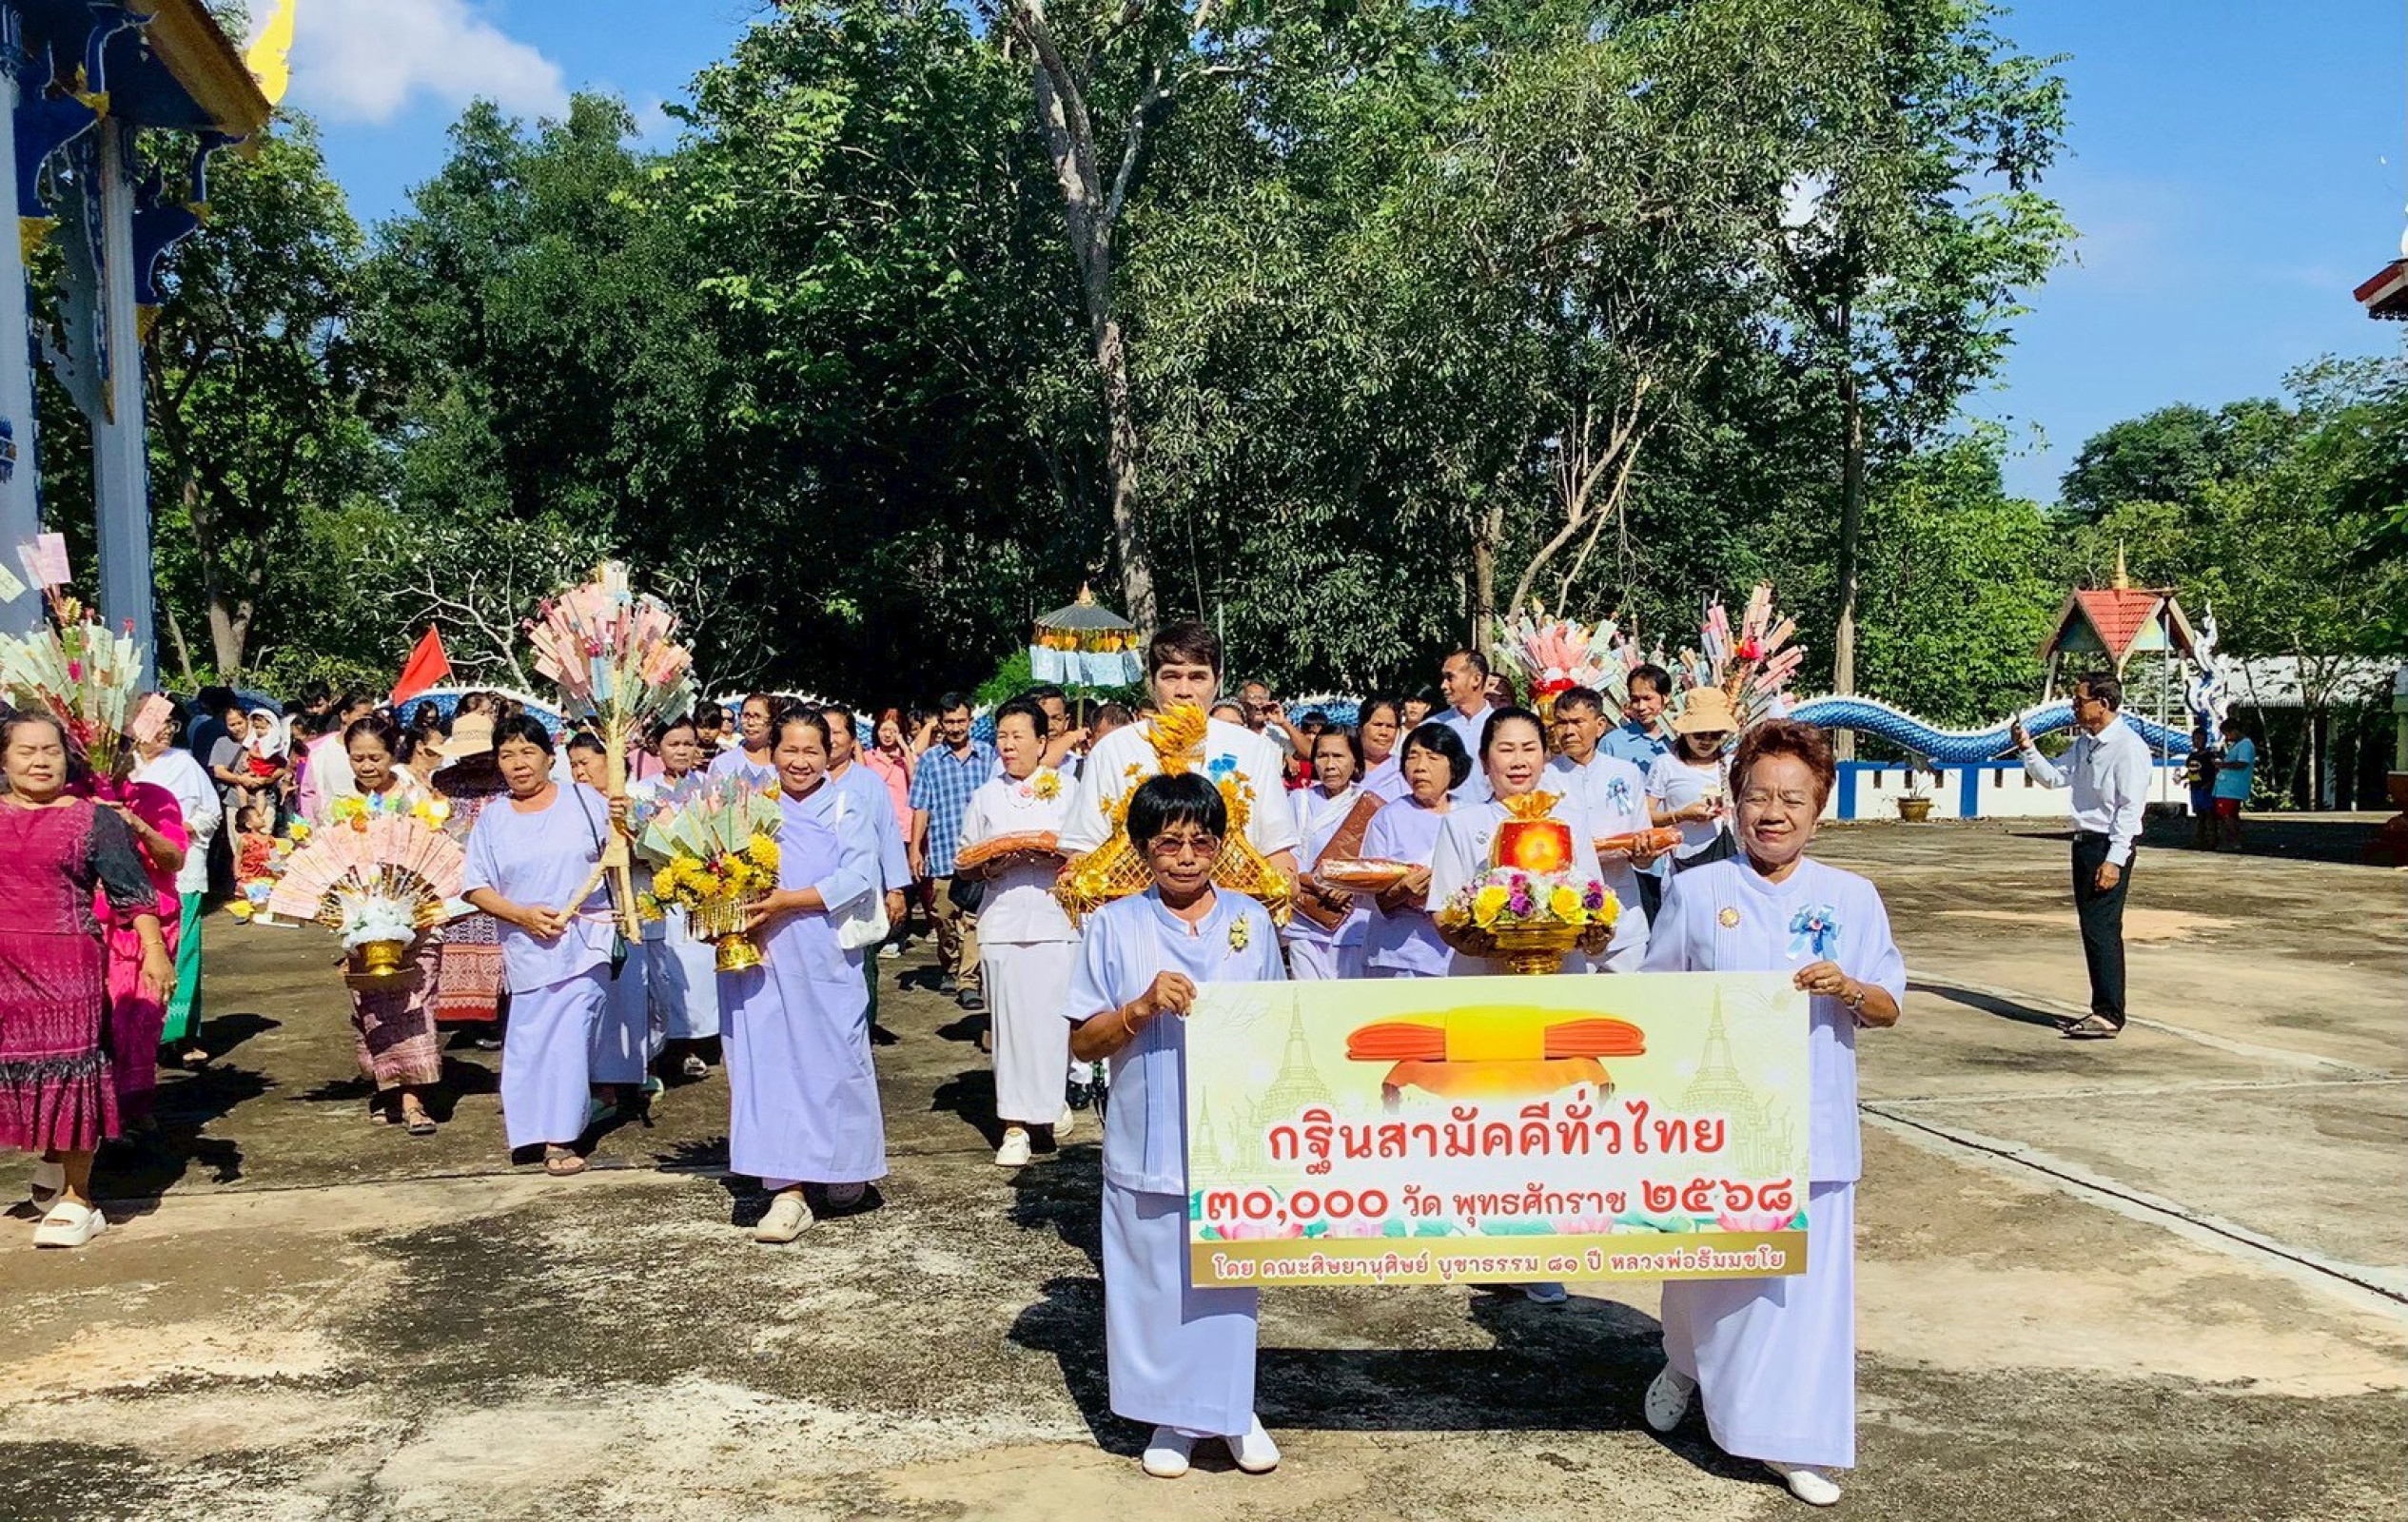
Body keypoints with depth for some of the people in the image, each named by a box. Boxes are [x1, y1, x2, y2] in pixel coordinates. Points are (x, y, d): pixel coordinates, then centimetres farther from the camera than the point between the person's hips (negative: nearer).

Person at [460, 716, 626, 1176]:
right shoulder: (492, 820, 8)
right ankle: (555, 1134, 18)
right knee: (534, 1038, 2)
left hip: (585, 943, -2)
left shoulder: (583, 800, 3)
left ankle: (559, 1136, 3)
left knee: (570, 1034, -6)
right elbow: (476, 887, 5)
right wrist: (521, 914, -10)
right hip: (528, 946, 2)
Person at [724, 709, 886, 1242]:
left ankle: (845, 1167, 27)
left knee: (833, 1062, 6)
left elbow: (858, 879, -11)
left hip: (826, 962, -1)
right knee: (769, 1063, -1)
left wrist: (785, 902, -17)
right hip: (762, 961, 2)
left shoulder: (846, 813, 2)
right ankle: (788, 1191, 2)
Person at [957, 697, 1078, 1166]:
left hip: (1058, 919, -1)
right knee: (1011, 1019, -1)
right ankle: (1015, 1124, 4)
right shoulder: (985, 796, 13)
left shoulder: (1067, 790, 7)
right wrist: (989, 867, -6)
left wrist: (1058, 855, -12)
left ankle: (1053, 1097, 20)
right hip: (1003, 921, 1)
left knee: (1056, 1016, -4)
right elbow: (964, 861, 15)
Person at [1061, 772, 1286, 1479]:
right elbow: (1083, 1041, -2)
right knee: (1155, 1280, 7)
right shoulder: (1114, 926, -2)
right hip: (1148, 1145, -1)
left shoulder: (1251, 921, 4)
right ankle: (1172, 1414, 25)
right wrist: (1143, 1008, -19)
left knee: (1231, 1275, 8)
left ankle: (1233, 1409, 27)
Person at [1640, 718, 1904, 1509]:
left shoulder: (1852, 898, 2)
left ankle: (1793, 1440, 13)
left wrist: (1848, 988, -17)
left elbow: (1887, 1009, 4)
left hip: (1809, 1124, 0)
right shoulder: (1696, 891, 0)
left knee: (1805, 1271, 0)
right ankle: (1687, 1368, 42)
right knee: (1704, 1259, 12)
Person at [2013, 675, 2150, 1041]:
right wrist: (2027, 748, 6)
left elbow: (2131, 808, -17)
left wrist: (2114, 860, -20)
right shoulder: (2084, 744, 14)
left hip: (2111, 846, -9)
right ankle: (2101, 1010, 19)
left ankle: (2109, 1016, -7)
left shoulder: (2128, 747, -13)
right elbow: (2053, 777, 21)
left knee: (2102, 929, -10)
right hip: (2085, 842, 9)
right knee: (2091, 929, 12)